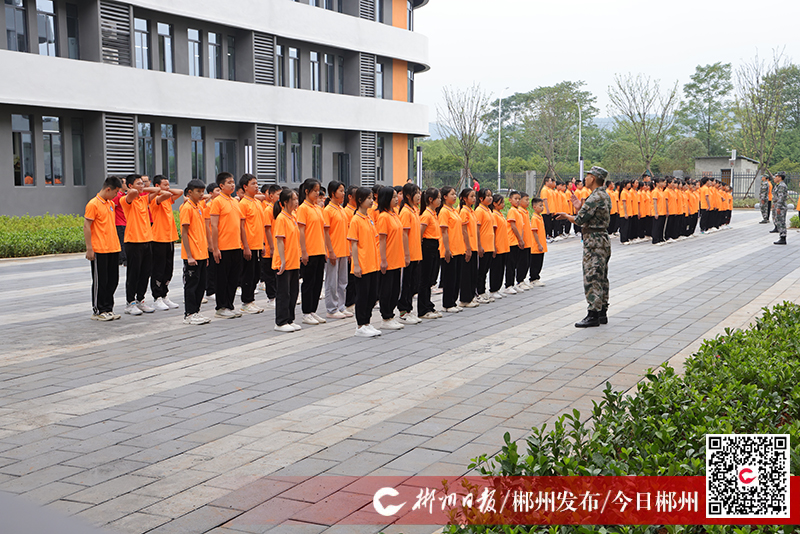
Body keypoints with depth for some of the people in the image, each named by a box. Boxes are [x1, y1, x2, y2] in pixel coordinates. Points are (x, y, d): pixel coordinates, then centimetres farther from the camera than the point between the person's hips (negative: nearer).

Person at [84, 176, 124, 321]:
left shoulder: (111, 203, 12)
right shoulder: (93, 204, -10)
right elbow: (86, 227, -13)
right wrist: (89, 249, -16)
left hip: (113, 249, 8)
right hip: (99, 250, -8)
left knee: (112, 280, 10)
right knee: (100, 281, 0)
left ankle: (108, 309, 19)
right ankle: (98, 311, 9)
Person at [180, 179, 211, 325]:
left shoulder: (199, 206, 14)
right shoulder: (187, 208, -11)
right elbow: (184, 233, -14)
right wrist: (189, 256, -18)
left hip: (202, 254, 8)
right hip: (192, 255, -8)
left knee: (201, 284, 11)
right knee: (191, 284, -2)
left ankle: (195, 312, 19)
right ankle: (189, 315, 5)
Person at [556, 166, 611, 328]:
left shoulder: (595, 197, -18)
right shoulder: (605, 196, 15)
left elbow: (580, 219, -19)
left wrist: (567, 216, -1)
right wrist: (580, 208, 15)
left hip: (594, 241, -11)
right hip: (603, 238, 11)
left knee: (592, 278, -8)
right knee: (601, 278, 13)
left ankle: (593, 315, -7)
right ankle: (602, 313, 18)